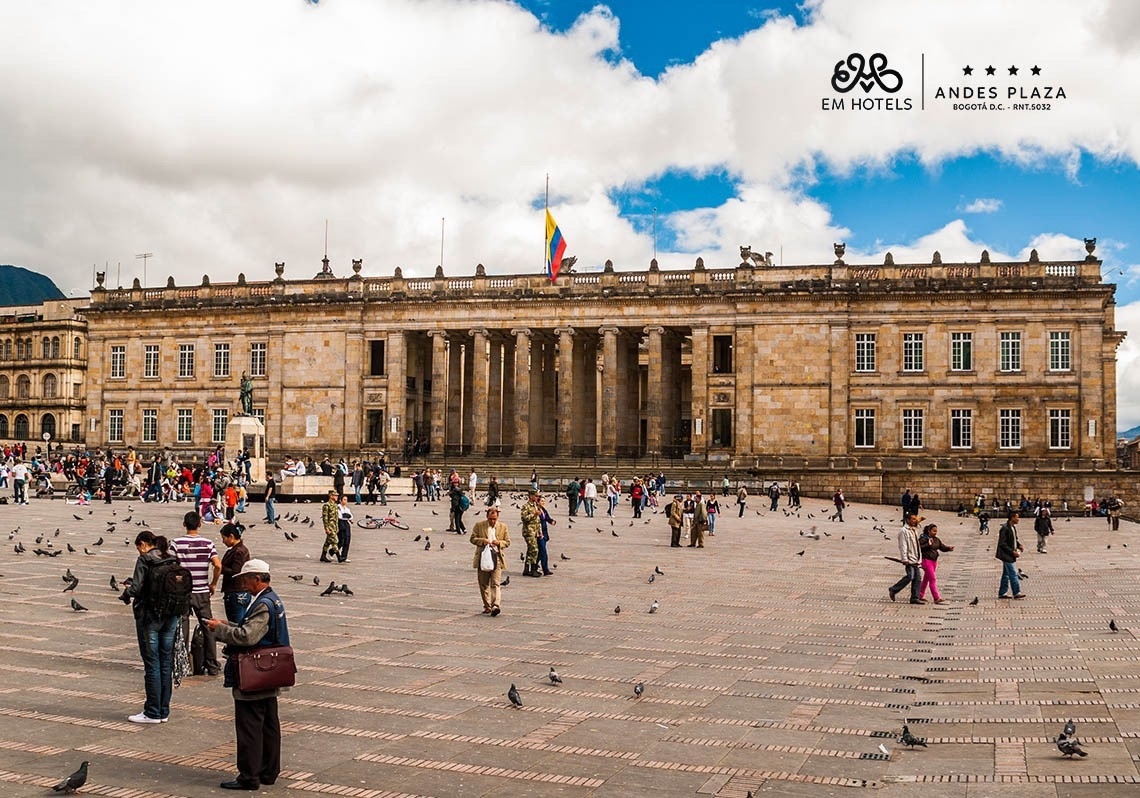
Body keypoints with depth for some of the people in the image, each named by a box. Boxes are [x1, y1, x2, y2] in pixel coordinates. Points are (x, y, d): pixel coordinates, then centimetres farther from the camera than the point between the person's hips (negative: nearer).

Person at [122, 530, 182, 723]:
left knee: (152, 665, 0)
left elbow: (136, 588, -17)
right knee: (166, 664, 10)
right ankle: (164, 711, 16)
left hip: (149, 616, -6)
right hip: (172, 617, 6)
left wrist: (126, 594, 4)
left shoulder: (144, 560, -9)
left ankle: (153, 712, 5)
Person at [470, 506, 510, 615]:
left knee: (495, 583, -12)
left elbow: (507, 541, 11)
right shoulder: (479, 526, 4)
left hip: (497, 558, -1)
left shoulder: (503, 527, 7)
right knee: (483, 584, 7)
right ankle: (487, 606, 18)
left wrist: (499, 543, -10)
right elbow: (473, 539, 5)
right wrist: (482, 540, -14)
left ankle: (495, 606, -19)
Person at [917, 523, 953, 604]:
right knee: (933, 579, -11)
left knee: (926, 579, 17)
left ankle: (920, 595, 28)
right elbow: (919, 548, -21)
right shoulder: (923, 539, -12)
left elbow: (942, 547, 10)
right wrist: (928, 544, -28)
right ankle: (937, 598, -13)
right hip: (926, 560, -8)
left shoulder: (937, 539, 11)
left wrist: (949, 548, -9)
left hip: (934, 561, 8)